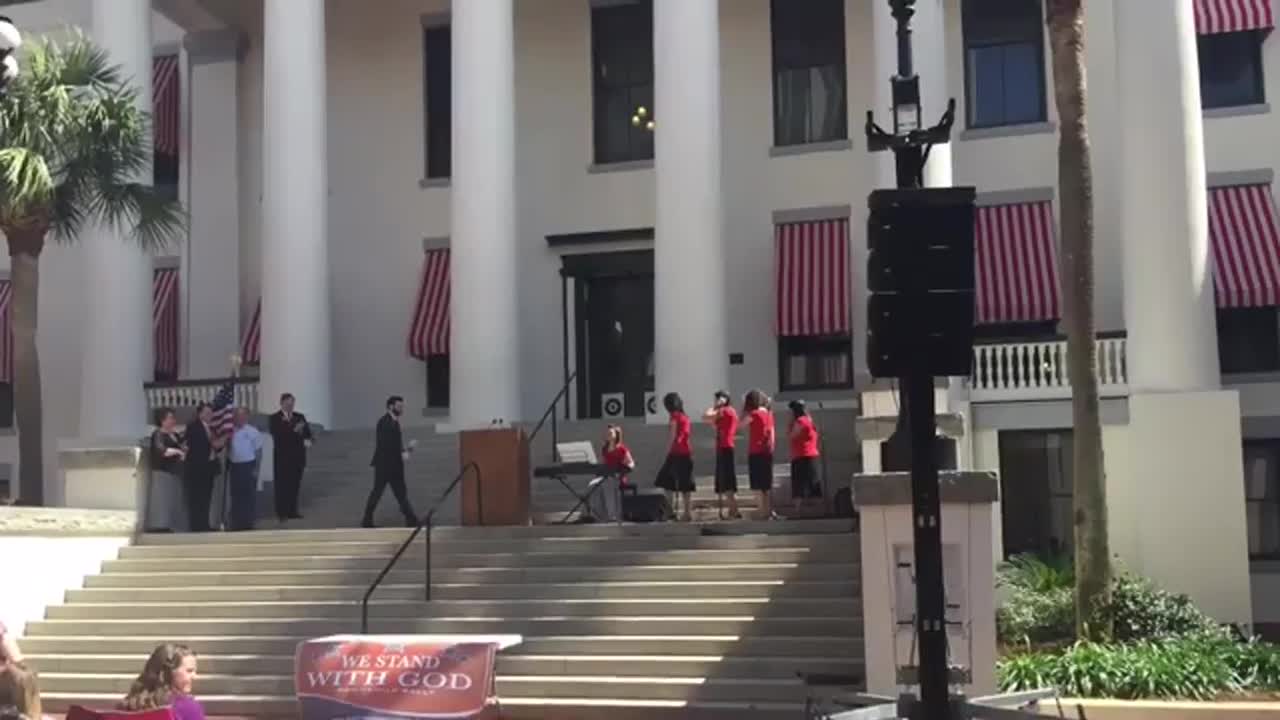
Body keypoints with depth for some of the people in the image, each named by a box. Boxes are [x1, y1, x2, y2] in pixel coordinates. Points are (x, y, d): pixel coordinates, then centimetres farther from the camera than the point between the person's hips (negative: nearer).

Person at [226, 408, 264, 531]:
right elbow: (227, 449, 14)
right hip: (234, 466, 5)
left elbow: (258, 451, -6)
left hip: (248, 466, -5)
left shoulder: (252, 432, -7)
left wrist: (256, 469, -10)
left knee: (249, 495, 1)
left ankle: (248, 523, 8)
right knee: (235, 495, 9)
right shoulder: (232, 431, 6)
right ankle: (236, 523, 18)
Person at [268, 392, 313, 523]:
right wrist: (293, 430, -25)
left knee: (295, 485, 6)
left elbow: (307, 432, 7)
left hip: (297, 457, 4)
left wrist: (307, 440, -16)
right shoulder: (274, 418, -3)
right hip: (282, 457, -4)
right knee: (282, 485, -3)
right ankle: (281, 513, 1)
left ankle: (292, 511, 11)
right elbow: (277, 435, -16)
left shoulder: (300, 417, 12)